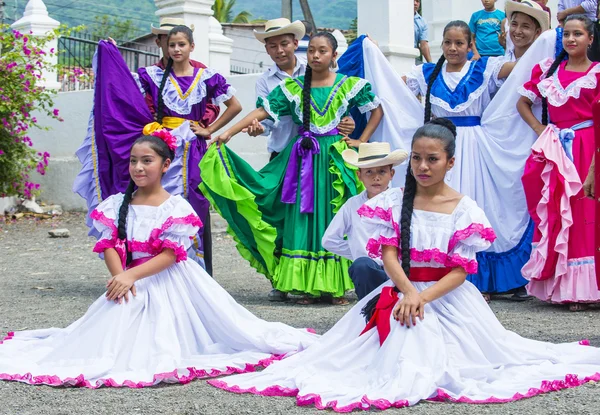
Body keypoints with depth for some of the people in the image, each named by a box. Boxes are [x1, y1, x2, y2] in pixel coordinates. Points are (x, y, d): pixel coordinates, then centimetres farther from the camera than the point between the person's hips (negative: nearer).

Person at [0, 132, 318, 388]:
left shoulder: (176, 207, -7)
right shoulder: (117, 205, 6)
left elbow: (170, 254, -14)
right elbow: (109, 246, 0)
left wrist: (131, 275, -22)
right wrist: (120, 277, -19)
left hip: (166, 284, -4)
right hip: (128, 282, 4)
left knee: (165, 342, -11)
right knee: (117, 341, -3)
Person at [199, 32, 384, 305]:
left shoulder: (349, 85, 3)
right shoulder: (293, 87, 5)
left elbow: (377, 110, 11)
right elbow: (262, 111, -2)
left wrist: (362, 141, 2)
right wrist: (229, 132, -12)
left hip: (336, 159, -1)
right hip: (303, 158, 1)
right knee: (304, 218, -1)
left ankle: (336, 285, 3)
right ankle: (309, 286, 4)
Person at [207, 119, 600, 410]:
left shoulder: (464, 209, -5)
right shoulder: (394, 203, 2)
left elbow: (460, 270, -9)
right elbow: (389, 254, -5)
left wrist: (424, 297, -22)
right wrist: (408, 291, -23)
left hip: (447, 296, -1)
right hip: (401, 290, 2)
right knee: (400, 350, -14)